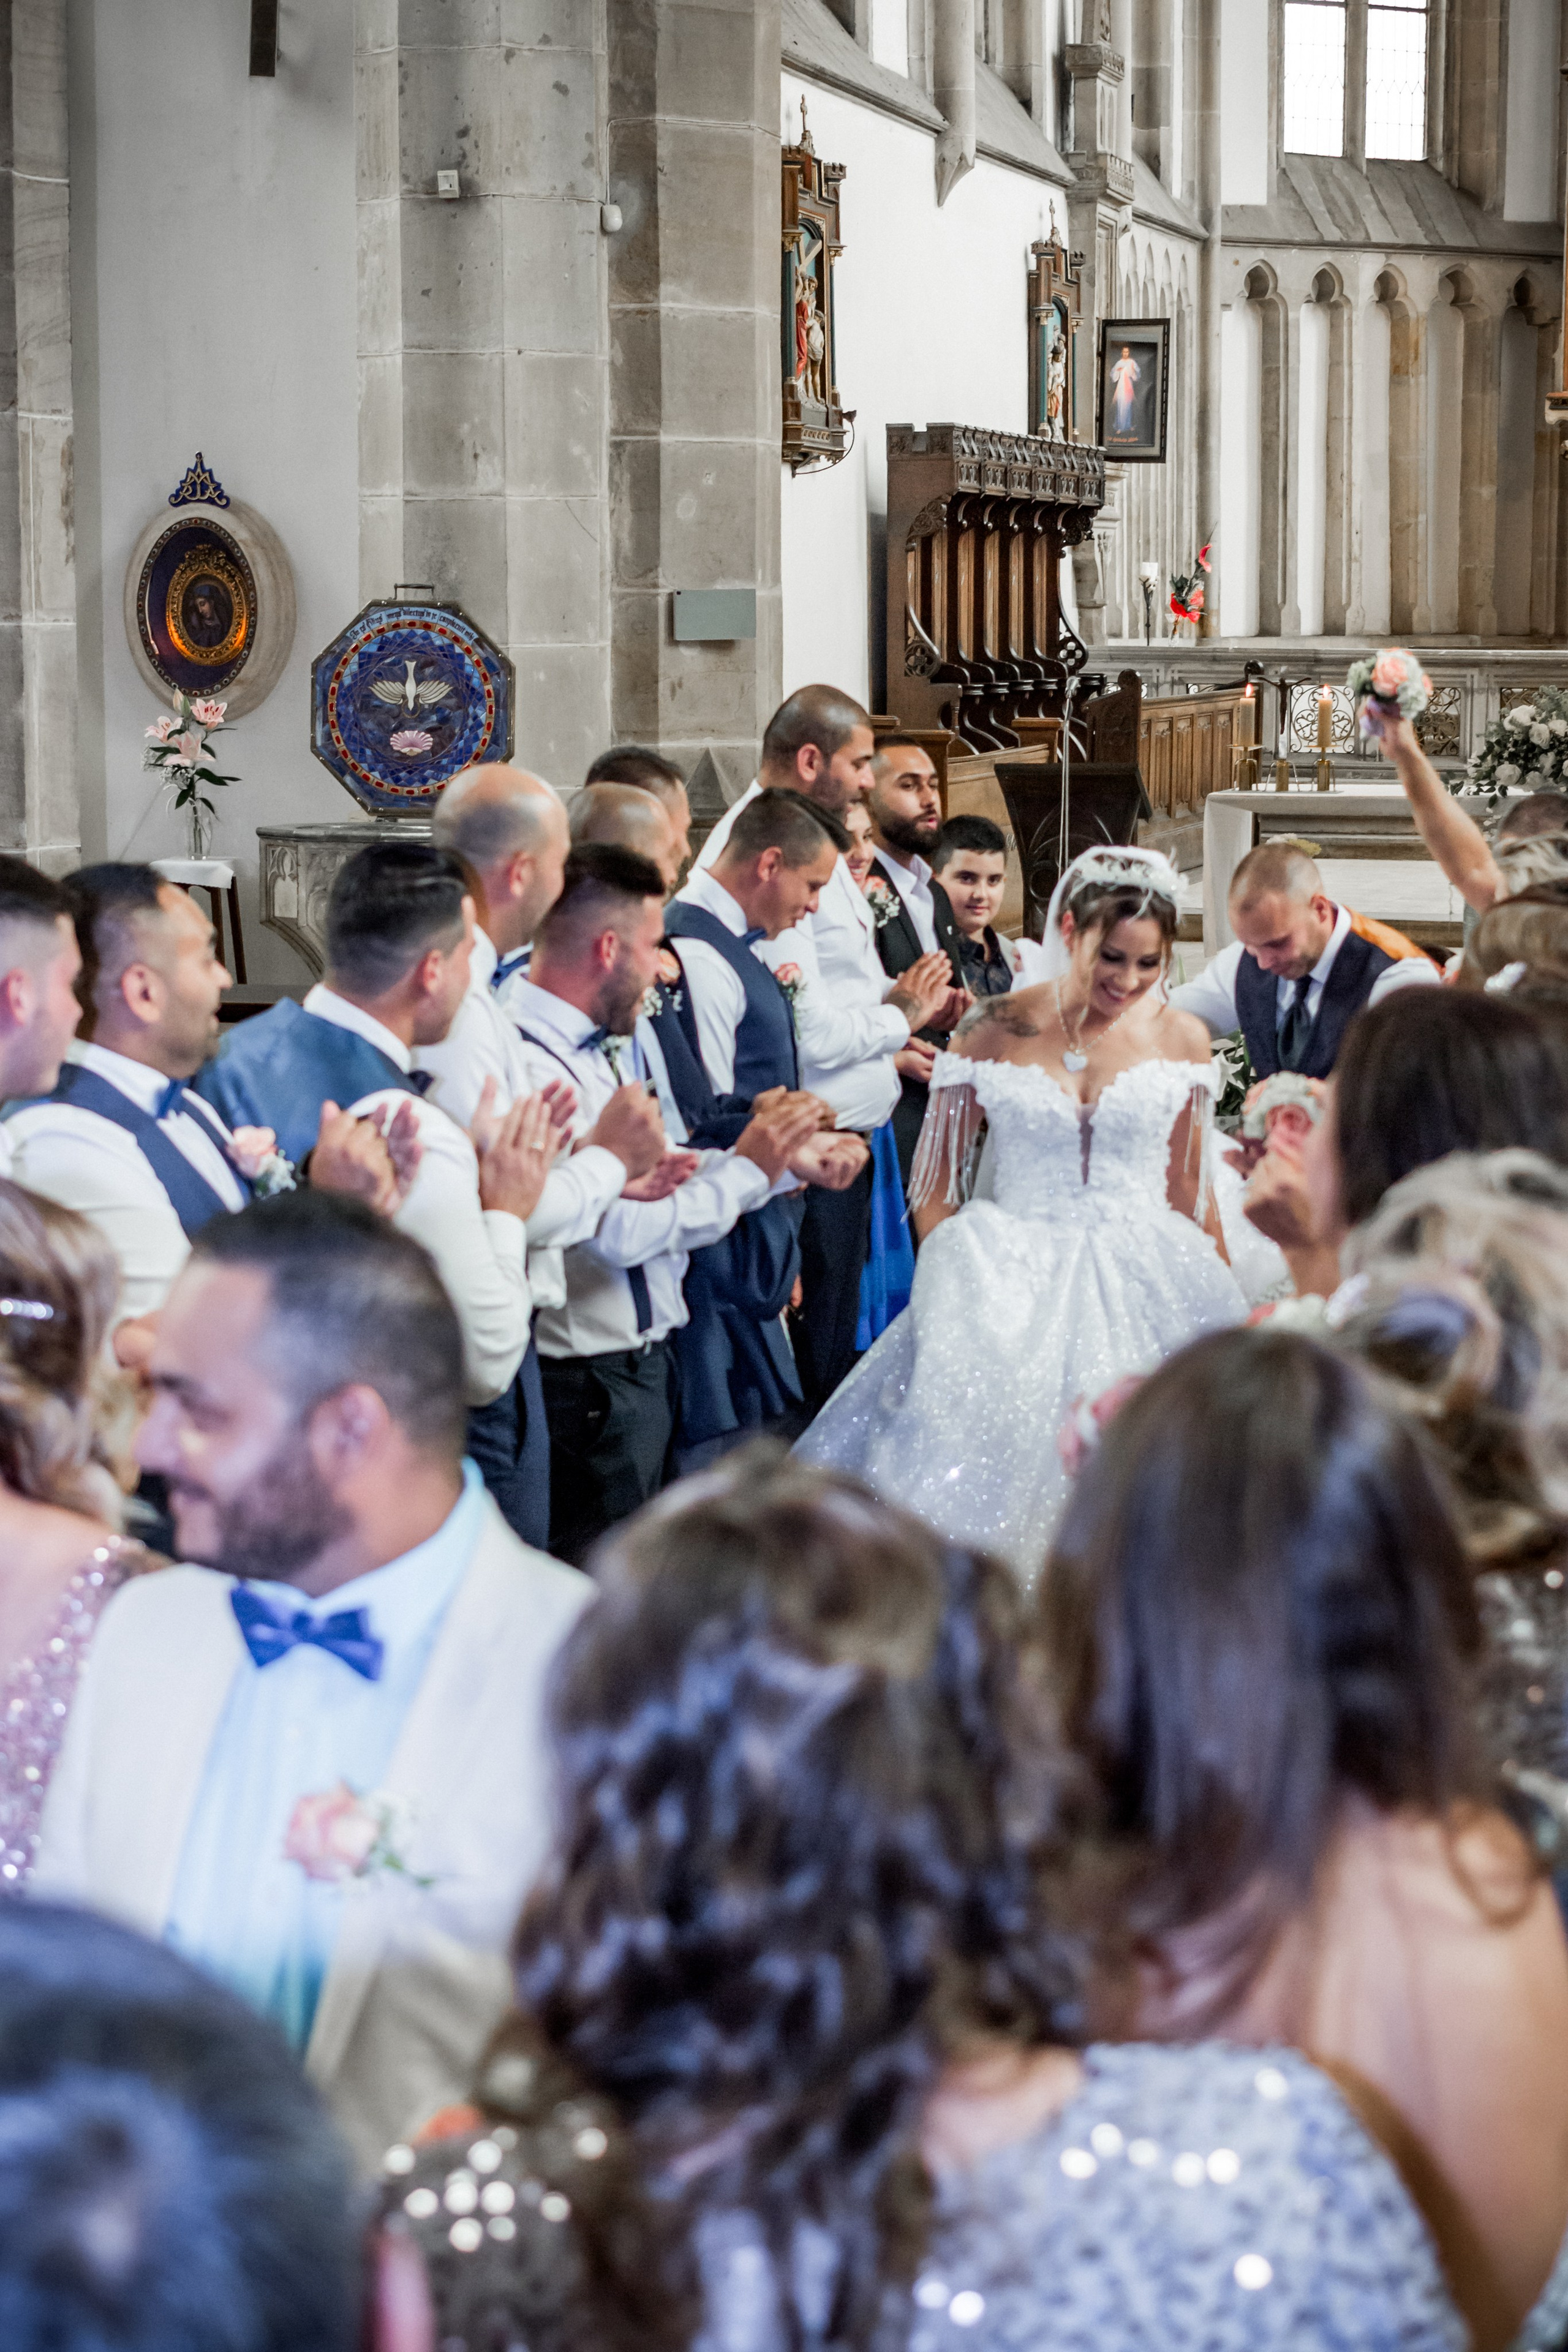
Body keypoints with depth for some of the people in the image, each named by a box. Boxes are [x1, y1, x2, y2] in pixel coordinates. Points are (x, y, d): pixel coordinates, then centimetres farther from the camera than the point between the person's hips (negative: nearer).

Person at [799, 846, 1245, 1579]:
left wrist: (1198, 1290, 3)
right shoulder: (995, 1031, 2)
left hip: (1144, 1292, 1)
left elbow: (1187, 1196, 13)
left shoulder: (1181, 1039, 6)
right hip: (1017, 1287, -1)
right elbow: (934, 1190, 5)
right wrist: (967, 1284, -8)